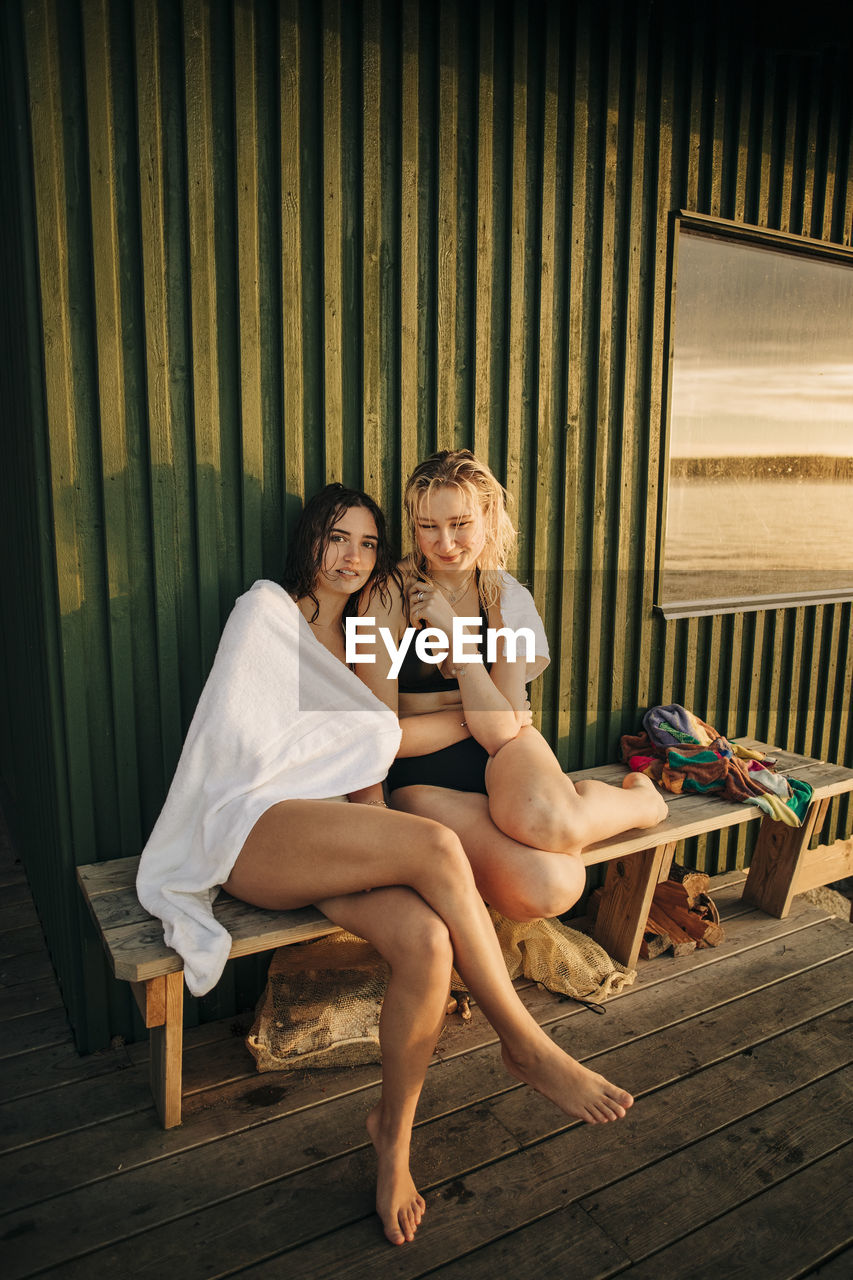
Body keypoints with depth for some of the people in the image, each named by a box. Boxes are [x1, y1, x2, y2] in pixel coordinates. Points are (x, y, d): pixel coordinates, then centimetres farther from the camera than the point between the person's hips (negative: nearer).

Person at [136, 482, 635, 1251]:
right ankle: (527, 1048, -14)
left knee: (426, 941, -27)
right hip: (249, 825, -5)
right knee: (435, 845, -31)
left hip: (332, 838, 6)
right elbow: (240, 733, -7)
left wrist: (370, 780, -1)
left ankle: (394, 1135, -2)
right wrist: (368, 739, -1)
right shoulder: (267, 609, 4)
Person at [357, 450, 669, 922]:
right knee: (547, 887, -30)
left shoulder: (508, 599, 0)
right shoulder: (388, 597, -9)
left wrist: (454, 630, -18)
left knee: (545, 819, -36)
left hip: (501, 761, 2)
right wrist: (481, 717, -5)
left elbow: (502, 732, -12)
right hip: (422, 779, -2)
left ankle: (640, 799, -1)